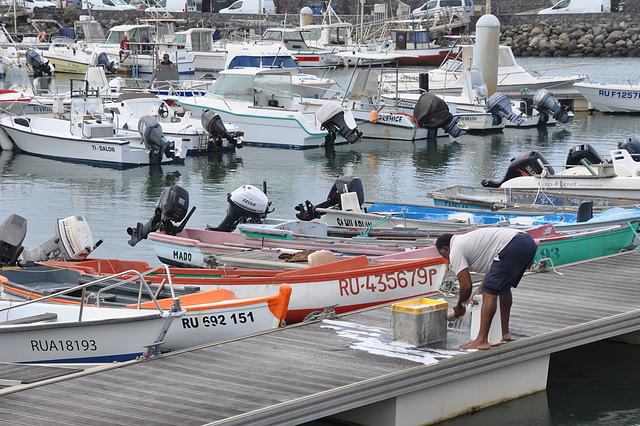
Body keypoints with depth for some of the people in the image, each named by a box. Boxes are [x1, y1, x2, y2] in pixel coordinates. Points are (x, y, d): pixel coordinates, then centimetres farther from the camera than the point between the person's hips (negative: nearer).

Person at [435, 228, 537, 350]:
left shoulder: (455, 251, 5)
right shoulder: (466, 239, 33)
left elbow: (466, 285, -1)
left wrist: (460, 306, 16)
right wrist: (482, 287, 47)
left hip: (513, 248, -10)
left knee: (490, 293, -7)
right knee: (504, 288, 27)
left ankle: (482, 340, -11)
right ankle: (505, 333, 34)